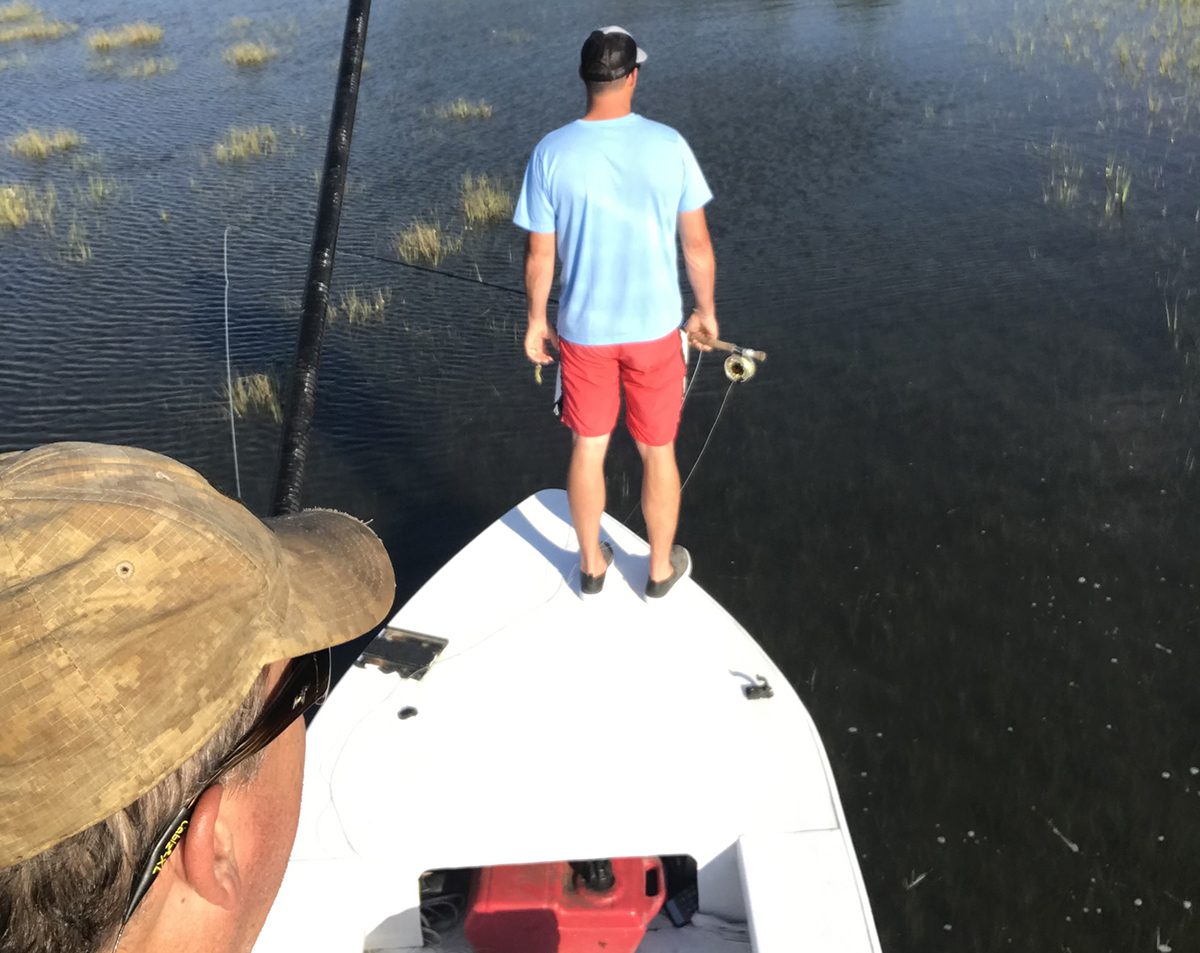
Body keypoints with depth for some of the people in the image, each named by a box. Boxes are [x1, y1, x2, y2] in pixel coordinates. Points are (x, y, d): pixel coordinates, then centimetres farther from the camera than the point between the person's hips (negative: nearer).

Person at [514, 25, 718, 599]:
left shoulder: (552, 153, -10)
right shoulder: (668, 145, -11)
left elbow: (539, 255, -5)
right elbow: (697, 243, -5)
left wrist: (536, 321, 9)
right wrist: (706, 309, 10)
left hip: (583, 329, 1)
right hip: (654, 327, 0)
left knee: (588, 449, 17)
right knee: (658, 451, 15)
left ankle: (591, 564, 33)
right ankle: (661, 568, 31)